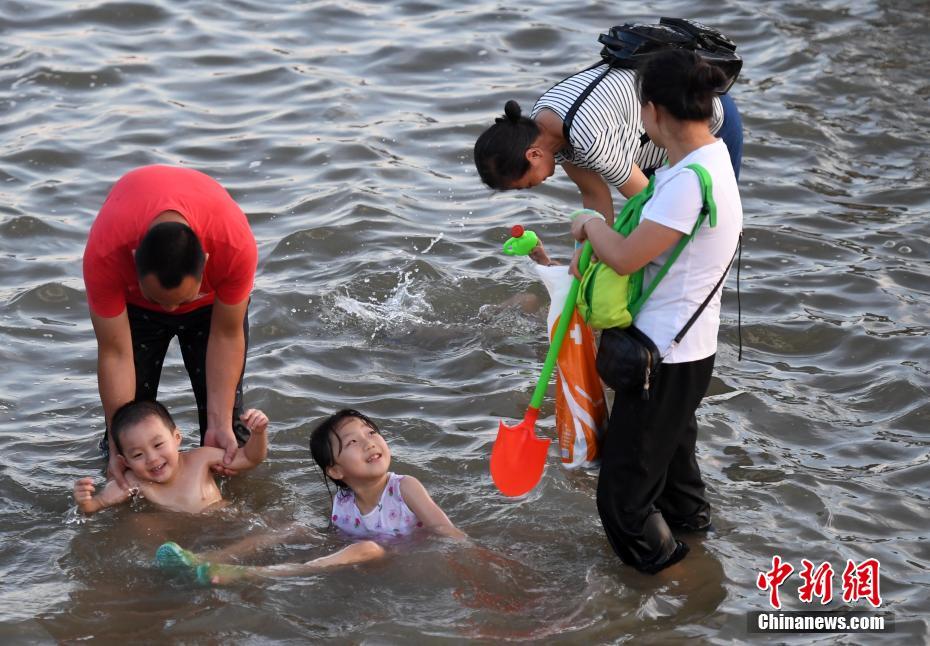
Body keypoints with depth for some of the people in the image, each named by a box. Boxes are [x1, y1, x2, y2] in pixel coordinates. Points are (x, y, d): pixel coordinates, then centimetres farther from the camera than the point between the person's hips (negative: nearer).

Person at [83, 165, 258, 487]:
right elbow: (115, 353, -31)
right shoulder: (104, 252, -42)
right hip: (132, 301, 0)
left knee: (225, 408, -3)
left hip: (214, 297, 0)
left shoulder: (236, 244, -42)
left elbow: (226, 336, -25)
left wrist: (220, 425, -26)